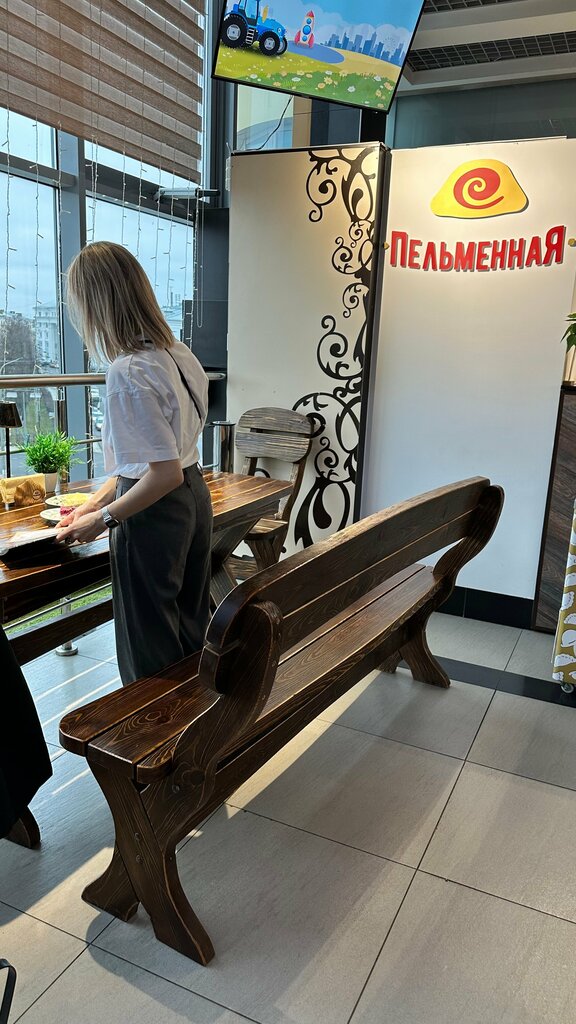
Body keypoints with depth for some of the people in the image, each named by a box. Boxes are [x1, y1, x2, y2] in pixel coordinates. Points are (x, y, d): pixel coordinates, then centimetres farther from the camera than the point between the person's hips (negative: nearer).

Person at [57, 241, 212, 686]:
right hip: (195, 499, 9)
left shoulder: (128, 373, -23)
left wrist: (104, 519, -14)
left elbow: (165, 473, -26)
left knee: (150, 654, 10)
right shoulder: (177, 353, 4)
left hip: (154, 516, -9)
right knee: (191, 633, 24)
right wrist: (97, 501, 13)